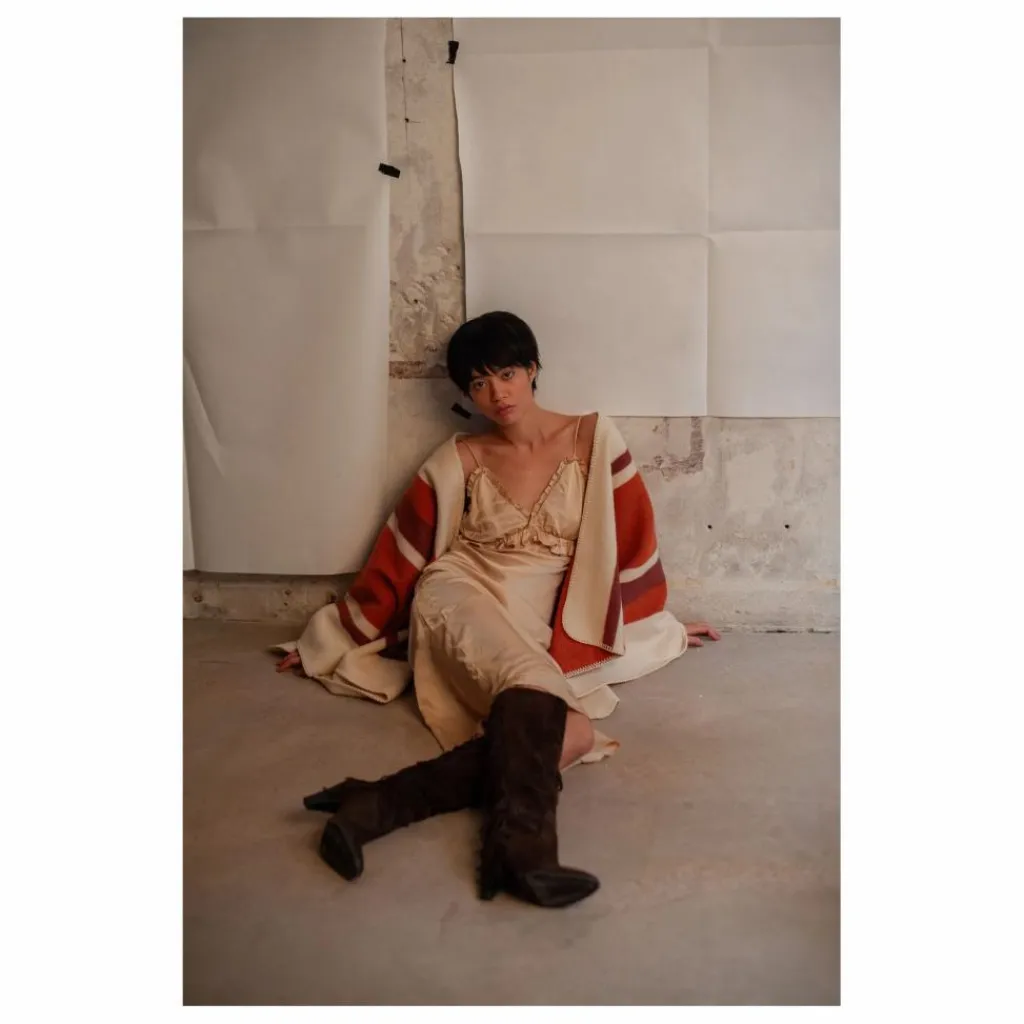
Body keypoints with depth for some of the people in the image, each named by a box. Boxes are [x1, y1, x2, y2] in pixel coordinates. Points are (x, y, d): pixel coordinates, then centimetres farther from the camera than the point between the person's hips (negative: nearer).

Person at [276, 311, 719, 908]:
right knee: (535, 689, -35)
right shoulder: (459, 461, 4)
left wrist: (663, 626, 17)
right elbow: (399, 556, 11)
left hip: (537, 631, 2)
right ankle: (522, 845, -48)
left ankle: (381, 804, -38)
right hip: (462, 604, -2)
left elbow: (632, 538, 11)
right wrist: (333, 638, 14)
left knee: (571, 735, -30)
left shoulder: (593, 438, 4)